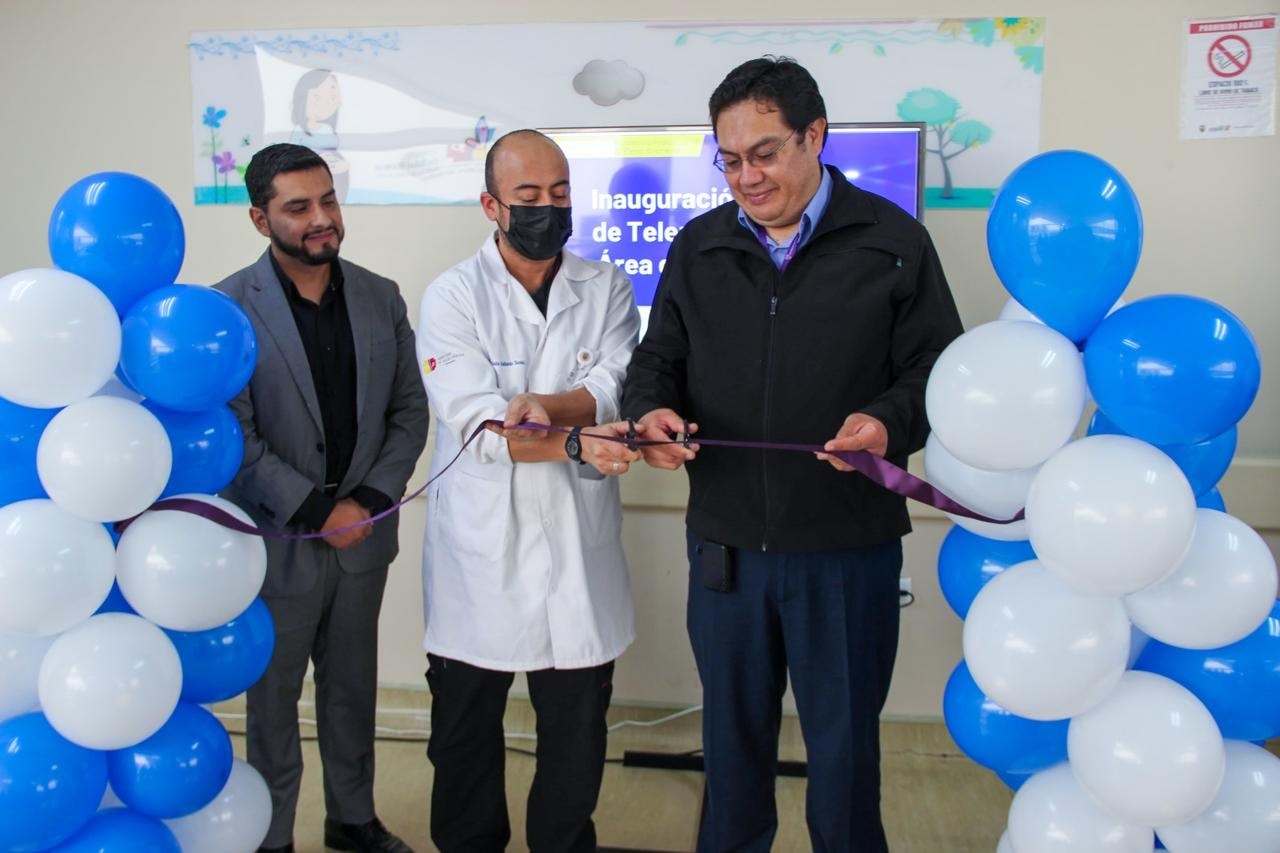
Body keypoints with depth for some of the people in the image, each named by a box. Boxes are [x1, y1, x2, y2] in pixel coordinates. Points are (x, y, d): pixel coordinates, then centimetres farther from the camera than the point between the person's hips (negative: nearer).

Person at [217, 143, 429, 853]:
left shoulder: (380, 298, 1)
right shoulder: (226, 309, -12)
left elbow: (409, 410, 4)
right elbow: (233, 440, -14)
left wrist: (371, 500, -8)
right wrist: (319, 512, -16)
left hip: (362, 532, 4)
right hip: (277, 542, -4)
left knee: (353, 689, 19)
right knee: (273, 699, 13)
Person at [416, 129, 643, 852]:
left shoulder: (608, 289, 5)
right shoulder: (453, 297, -4)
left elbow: (615, 390, -7)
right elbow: (477, 426, -15)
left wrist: (541, 403, -23)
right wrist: (575, 443, -28)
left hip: (579, 547, 2)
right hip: (480, 554, -1)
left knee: (579, 732, 13)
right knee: (465, 729, 14)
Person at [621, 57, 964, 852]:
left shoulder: (892, 241, -3)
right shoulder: (698, 247, 7)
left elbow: (938, 368, -2)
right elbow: (657, 358, 12)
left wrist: (890, 421, -22)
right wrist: (652, 407, -10)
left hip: (848, 548, -3)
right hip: (724, 541, 3)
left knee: (844, 740, 12)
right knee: (733, 729, 18)